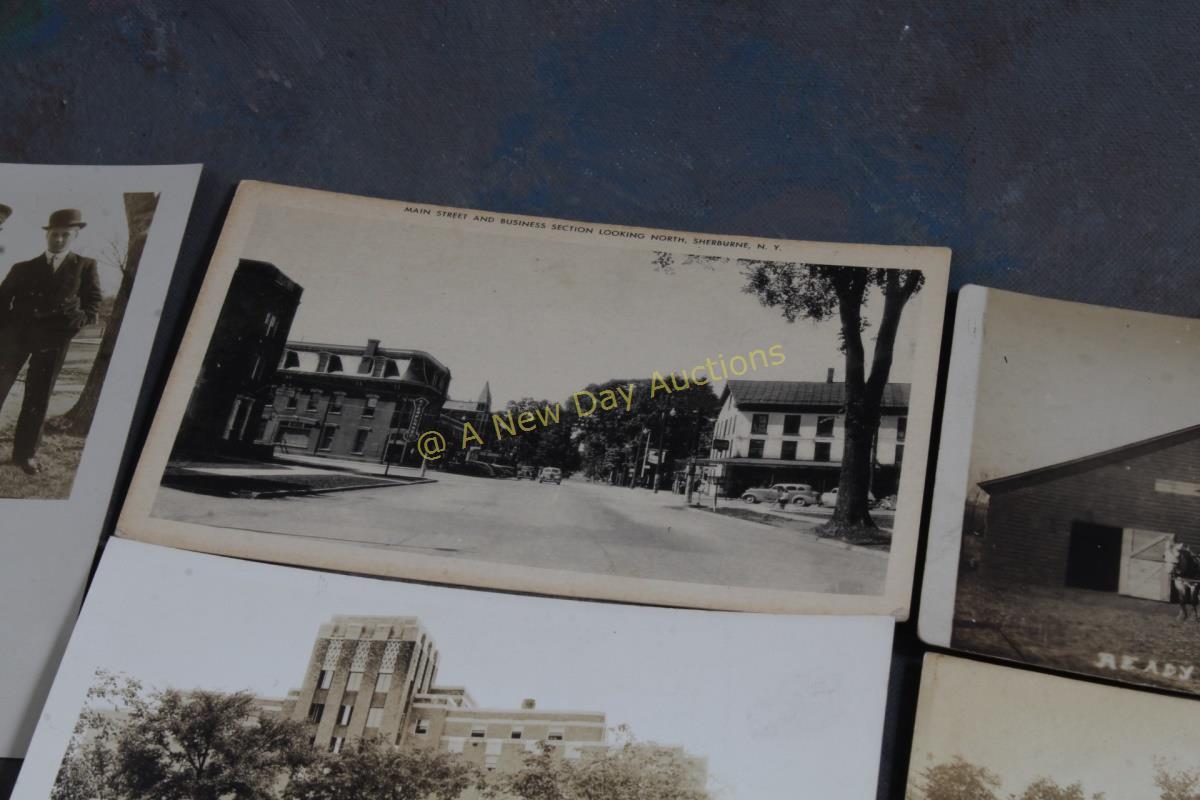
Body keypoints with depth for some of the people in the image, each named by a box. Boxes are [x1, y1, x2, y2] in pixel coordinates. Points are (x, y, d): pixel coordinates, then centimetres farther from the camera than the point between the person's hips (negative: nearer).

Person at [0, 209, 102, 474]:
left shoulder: (85, 267, 12)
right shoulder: (24, 268, 15)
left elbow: (92, 304, 7)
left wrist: (76, 322, -12)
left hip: (54, 337, -1)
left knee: (39, 396, 2)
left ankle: (25, 453, 9)